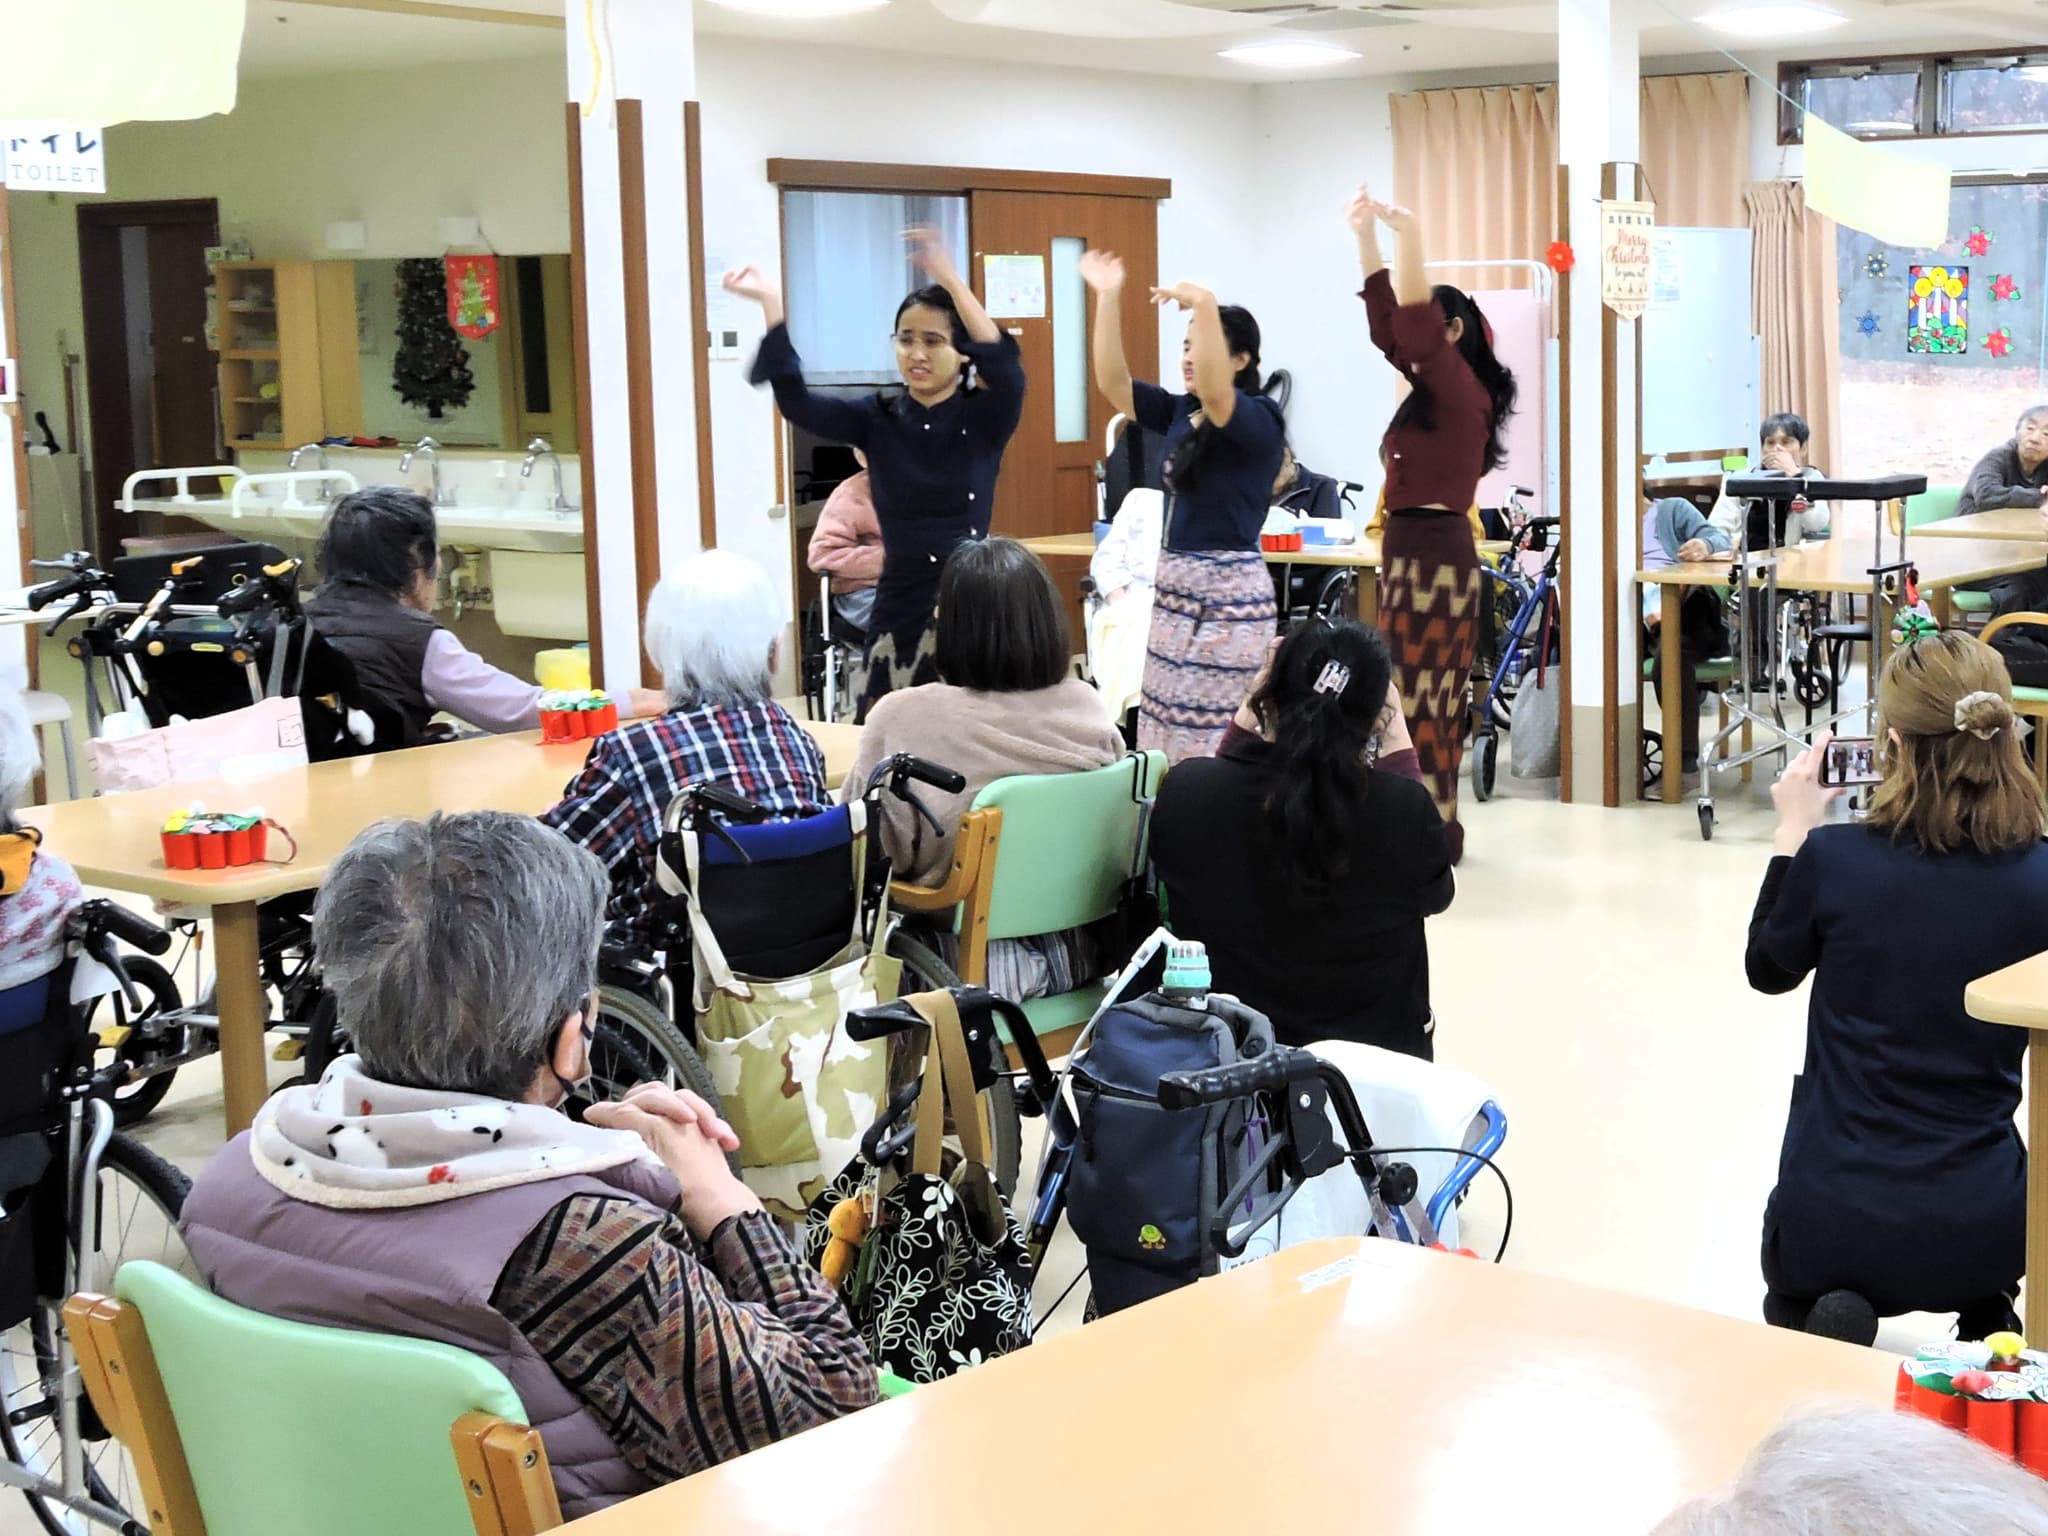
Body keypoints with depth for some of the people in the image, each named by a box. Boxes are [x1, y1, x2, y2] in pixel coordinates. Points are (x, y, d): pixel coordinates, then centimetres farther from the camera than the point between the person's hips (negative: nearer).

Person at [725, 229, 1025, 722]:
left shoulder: (984, 419, -1)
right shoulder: (878, 420, 6)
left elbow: (1006, 370, -23)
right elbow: (796, 401, -7)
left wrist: (952, 282, -33)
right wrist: (771, 304, -19)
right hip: (900, 612, 2)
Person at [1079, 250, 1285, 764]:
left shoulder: (1259, 420, -10)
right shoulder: (1179, 413, 11)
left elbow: (1213, 393, -31)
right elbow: (1112, 382, 4)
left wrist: (1205, 306, -38)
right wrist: (1108, 298, -4)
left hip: (1229, 590, -8)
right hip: (1174, 587, 8)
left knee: (1212, 743, -7)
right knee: (1164, 738, 9)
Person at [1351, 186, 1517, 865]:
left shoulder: (1463, 394, -10)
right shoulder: (1432, 391, 14)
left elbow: (1418, 329, -24)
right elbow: (1387, 326, 11)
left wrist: (1411, 242, -25)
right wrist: (1366, 237, 6)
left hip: (1434, 552, -9)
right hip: (1412, 548, 9)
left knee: (1421, 698, -6)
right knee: (1424, 698, 12)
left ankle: (1430, 836, -2)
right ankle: (1430, 829, 18)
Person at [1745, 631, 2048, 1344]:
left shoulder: (1834, 857, -14)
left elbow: (1768, 972, 7)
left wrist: (1793, 833, 12)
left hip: (1831, 1224, -2)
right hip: (1983, 1234, 2)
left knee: (1794, 1289, 35)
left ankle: (1815, 1329, 2)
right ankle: (1987, 1318, 17)